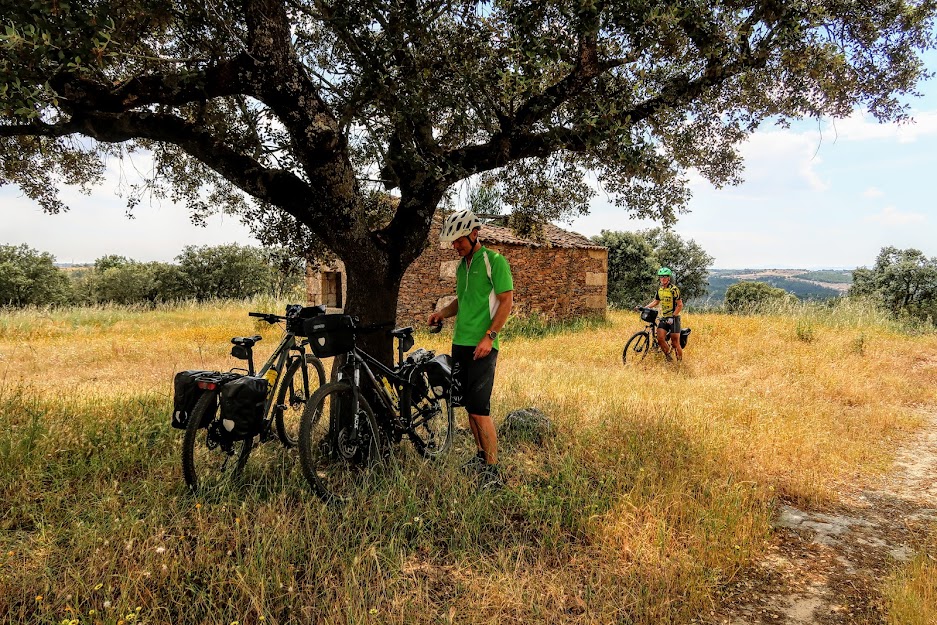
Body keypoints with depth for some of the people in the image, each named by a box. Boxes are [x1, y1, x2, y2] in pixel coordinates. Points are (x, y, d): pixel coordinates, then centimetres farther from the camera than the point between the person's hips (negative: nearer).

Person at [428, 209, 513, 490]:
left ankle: (493, 471, -2)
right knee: (469, 404, 13)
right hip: (460, 342, 8)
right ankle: (481, 455, 28)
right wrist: (442, 312, 7)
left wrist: (489, 336, -19)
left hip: (482, 345, -8)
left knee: (479, 408, -10)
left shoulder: (494, 261, -8)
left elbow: (507, 301, -12)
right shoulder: (462, 266, 16)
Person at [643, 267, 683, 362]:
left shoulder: (674, 289, -12)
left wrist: (672, 317, -19)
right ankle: (668, 357, 12)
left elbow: (680, 305, -13)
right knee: (660, 339, -8)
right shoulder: (659, 289, 8)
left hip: (673, 318, -6)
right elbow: (656, 301, 21)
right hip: (663, 318, 6)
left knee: (675, 343, -4)